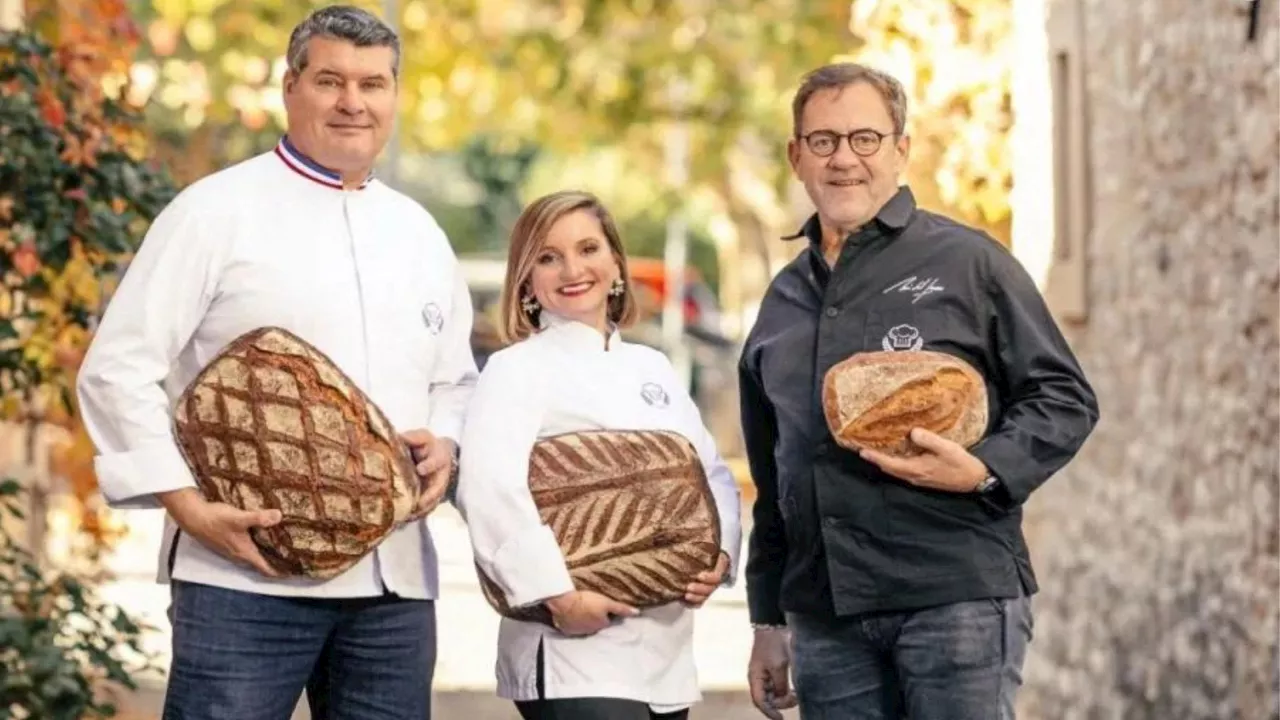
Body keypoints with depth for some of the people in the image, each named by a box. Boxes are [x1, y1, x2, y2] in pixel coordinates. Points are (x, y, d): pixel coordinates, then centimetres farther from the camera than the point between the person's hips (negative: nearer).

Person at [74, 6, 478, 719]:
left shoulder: (418, 231, 18)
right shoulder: (218, 210, -1)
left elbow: (456, 380, 28)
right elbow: (120, 368, -5)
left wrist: (445, 443, 4)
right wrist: (188, 506, -14)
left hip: (396, 579, 6)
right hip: (247, 572, -6)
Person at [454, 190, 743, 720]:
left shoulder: (652, 368, 17)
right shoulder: (518, 369, -4)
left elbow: (713, 474, 19)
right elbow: (489, 491, -20)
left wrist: (719, 555, -1)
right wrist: (558, 595, -24)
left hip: (665, 651, 7)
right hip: (576, 655, -7)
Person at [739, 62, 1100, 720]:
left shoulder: (966, 261, 3)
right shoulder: (785, 299, 19)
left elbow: (1065, 399, 0)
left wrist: (983, 471, -17)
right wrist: (769, 620, 20)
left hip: (958, 597, -5)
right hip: (824, 616, 5)